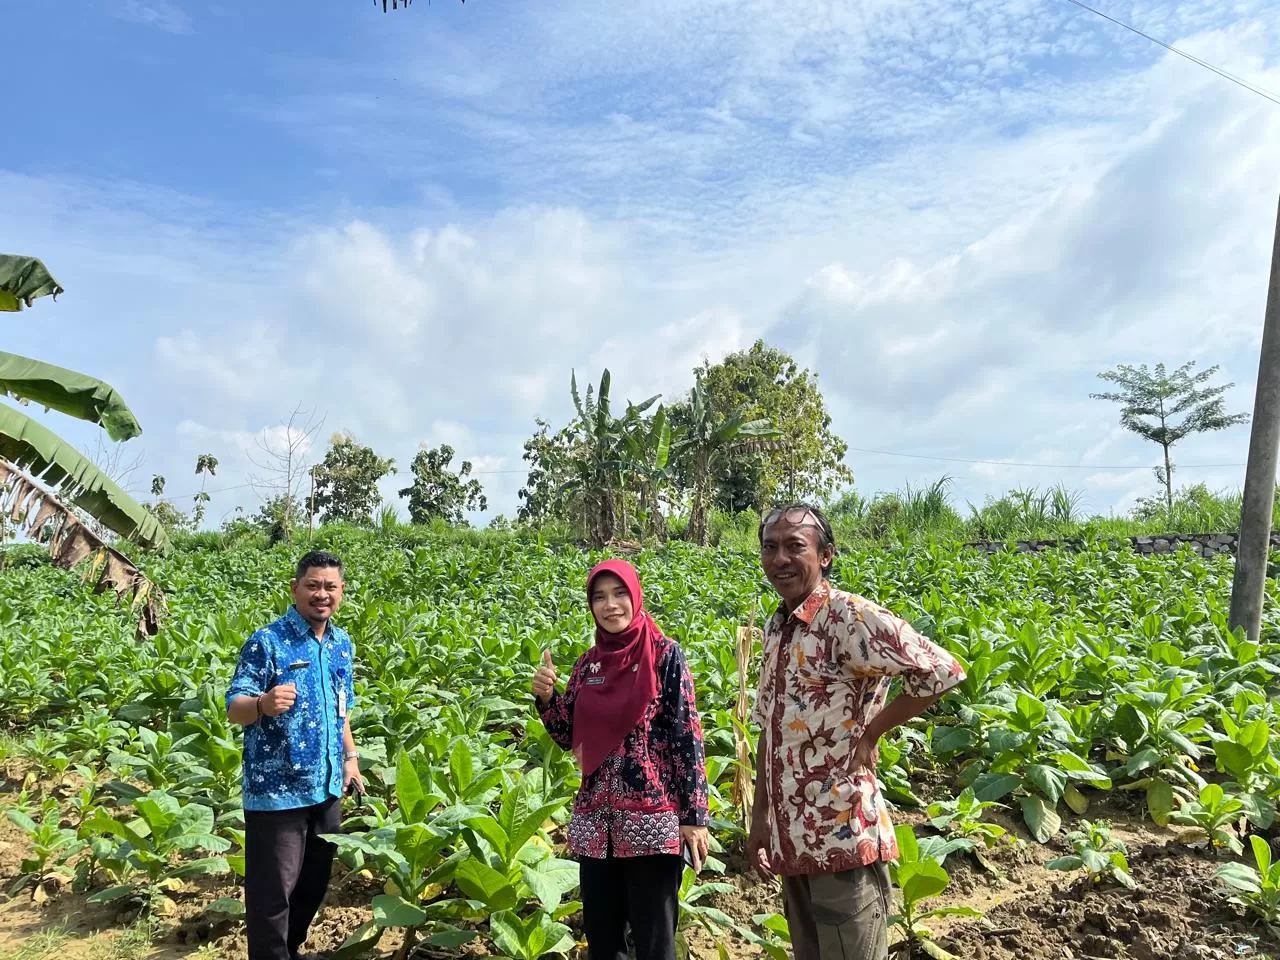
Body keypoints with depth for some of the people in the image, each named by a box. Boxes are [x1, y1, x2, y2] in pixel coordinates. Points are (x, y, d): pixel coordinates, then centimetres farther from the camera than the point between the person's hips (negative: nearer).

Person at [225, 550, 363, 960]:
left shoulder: (343, 645, 6)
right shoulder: (266, 642, -14)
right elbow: (234, 709, -19)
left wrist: (350, 757, 10)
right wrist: (262, 704, -40)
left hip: (326, 787, 7)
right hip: (275, 791, -7)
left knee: (314, 883, 20)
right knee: (272, 892, 3)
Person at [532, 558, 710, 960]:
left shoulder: (665, 654, -7)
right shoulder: (588, 663, 8)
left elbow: (687, 736, -8)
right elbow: (571, 738, 11)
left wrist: (694, 815, -11)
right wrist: (545, 697, -6)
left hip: (653, 817, -5)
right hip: (597, 820, 5)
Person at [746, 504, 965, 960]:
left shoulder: (847, 616, -16)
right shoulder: (775, 628, 10)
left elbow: (943, 671, -25)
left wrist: (870, 733, -16)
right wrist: (760, 815, 13)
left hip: (843, 837, -8)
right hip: (793, 841, 8)